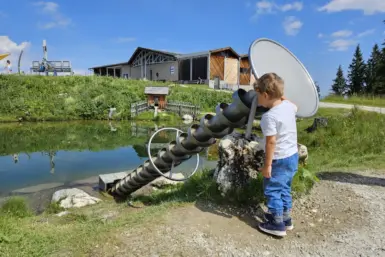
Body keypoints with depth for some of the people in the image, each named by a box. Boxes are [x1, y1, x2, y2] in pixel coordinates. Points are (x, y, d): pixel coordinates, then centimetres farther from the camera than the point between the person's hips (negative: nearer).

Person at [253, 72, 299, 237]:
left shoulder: (269, 116, -25)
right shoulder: (288, 106, 0)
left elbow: (271, 142, -25)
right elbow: (295, 108, 26)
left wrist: (267, 165, -18)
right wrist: (281, 95, 24)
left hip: (280, 160, -9)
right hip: (292, 156, 9)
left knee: (272, 191, 6)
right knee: (284, 189, 22)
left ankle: (278, 224, 15)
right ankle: (286, 218, 35)